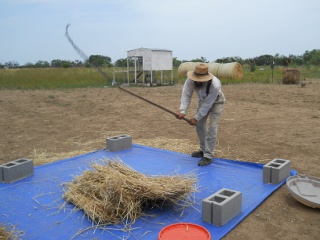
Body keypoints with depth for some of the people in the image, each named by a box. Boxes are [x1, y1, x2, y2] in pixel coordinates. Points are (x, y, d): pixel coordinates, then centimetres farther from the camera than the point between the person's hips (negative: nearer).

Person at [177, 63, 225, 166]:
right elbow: (186, 95, -28)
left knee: (211, 128, -13)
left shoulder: (215, 85, -41)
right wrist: (183, 111, -40)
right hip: (203, 100, 6)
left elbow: (208, 104, -34)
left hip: (216, 102, -5)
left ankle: (208, 156, -5)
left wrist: (196, 118, -30)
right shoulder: (190, 79, -30)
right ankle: (204, 150, 27)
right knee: (199, 125, 9)